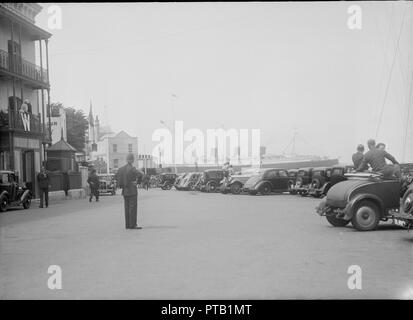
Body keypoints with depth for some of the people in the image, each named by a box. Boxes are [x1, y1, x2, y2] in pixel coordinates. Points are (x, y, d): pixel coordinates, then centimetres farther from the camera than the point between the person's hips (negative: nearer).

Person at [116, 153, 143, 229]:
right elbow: (140, 174, -29)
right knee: (133, 208, -3)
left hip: (125, 191, 7)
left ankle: (127, 224, 15)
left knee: (127, 208, 11)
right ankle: (133, 225, -3)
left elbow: (117, 176, 21)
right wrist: (138, 182, -11)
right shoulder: (132, 169, -16)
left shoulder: (122, 168, 6)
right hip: (132, 191, -7)